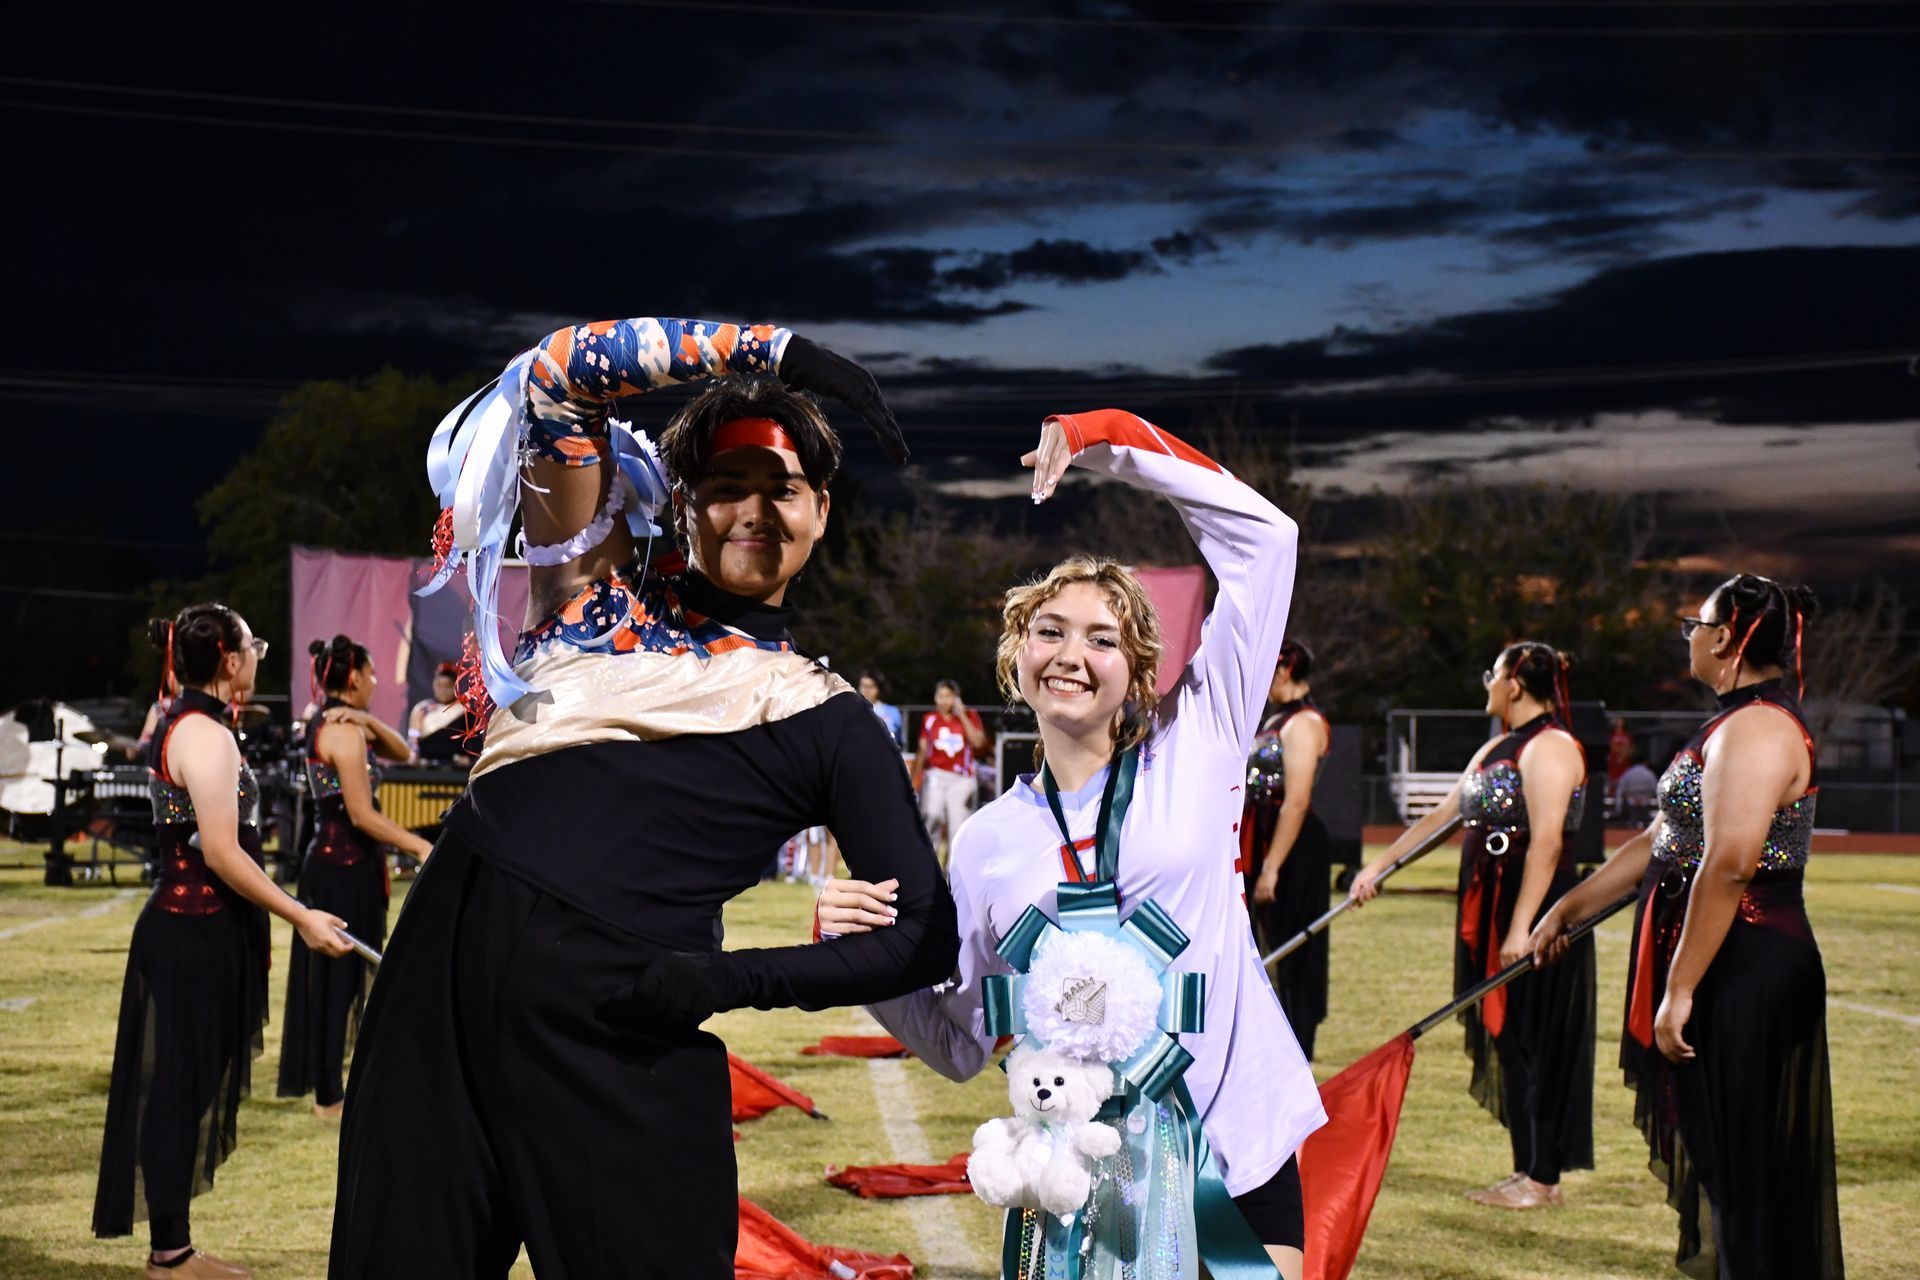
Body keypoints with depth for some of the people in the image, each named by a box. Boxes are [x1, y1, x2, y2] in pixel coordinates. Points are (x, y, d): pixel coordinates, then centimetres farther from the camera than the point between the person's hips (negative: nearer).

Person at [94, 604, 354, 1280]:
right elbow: (221, 853, -23)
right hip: (196, 937, -10)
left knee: (182, 1089, 13)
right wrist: (301, 917, -20)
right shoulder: (206, 735, -17)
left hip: (183, 927, 10)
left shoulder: (176, 724, 13)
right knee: (181, 1088, -3)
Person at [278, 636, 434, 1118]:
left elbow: (402, 753, 10)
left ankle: (316, 1078, 29)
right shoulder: (345, 731, -18)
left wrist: (370, 723, -7)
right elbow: (362, 815, -23)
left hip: (327, 857, 10)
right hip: (347, 864, -10)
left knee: (328, 974, 18)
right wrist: (419, 845, -24)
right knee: (340, 976, -1)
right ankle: (328, 1095, 7)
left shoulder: (325, 725, 12)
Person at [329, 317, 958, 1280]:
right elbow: (558, 374, 7)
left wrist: (736, 980, -9)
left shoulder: (823, 719, 8)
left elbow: (926, 934, 3)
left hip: (613, 1033, -2)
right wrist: (768, 349, 2)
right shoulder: (601, 586, 14)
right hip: (441, 974, 3)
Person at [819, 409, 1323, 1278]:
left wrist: (1111, 441, -5)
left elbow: (1262, 536, -3)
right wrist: (867, 954, -7)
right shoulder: (989, 840, 6)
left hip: (1241, 1139, -1)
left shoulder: (1192, 749, 1)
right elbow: (961, 1043, 10)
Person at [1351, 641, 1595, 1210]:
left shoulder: (1549, 747, -14)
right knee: (1508, 1040, 11)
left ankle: (1544, 1178, 3)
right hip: (1492, 910, 9)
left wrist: (1521, 927, -26)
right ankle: (1528, 1168, 18)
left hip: (1537, 910, -9)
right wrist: (1380, 864, 20)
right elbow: (1443, 815, 21)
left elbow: (1545, 843, -22)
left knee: (1534, 1041, -4)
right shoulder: (1498, 747, 17)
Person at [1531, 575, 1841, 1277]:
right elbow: (1660, 840, 22)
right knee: (1718, 1157, 16)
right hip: (1737, 976, 10)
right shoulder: (1736, 724, 16)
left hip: (1743, 978, -10)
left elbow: (1728, 866, -27)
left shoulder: (1755, 728, -18)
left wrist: (1680, 989, -25)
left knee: (1742, 1168, -3)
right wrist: (1569, 908, 25)